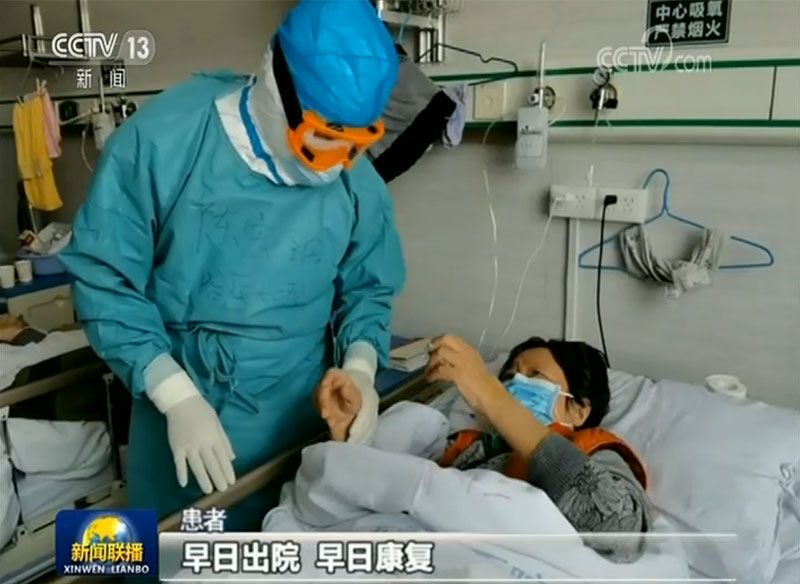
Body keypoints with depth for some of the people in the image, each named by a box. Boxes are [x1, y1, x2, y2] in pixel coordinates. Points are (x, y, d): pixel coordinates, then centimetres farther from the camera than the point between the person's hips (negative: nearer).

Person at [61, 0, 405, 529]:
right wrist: (177, 397, -19)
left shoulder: (358, 182, -7)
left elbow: (368, 288, 7)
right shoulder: (161, 138, -17)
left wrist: (360, 367, -12)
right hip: (178, 410, -1)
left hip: (298, 419, 2)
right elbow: (105, 279, -12)